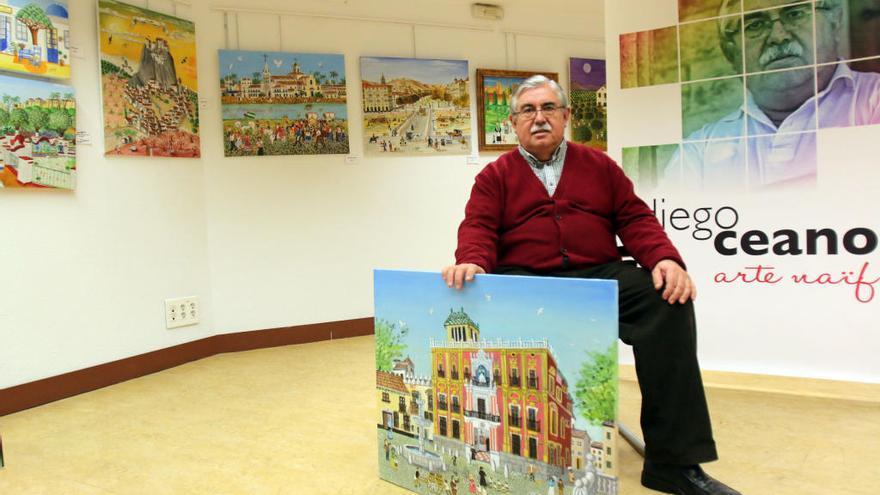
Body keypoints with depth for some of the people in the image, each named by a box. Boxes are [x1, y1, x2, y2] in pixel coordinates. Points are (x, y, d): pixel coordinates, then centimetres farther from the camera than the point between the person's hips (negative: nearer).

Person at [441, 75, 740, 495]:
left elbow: (635, 219, 13)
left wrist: (664, 258, -7)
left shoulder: (598, 165, 20)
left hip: (600, 276, 2)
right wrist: (472, 263, -22)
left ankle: (674, 460, -18)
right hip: (525, 281, -2)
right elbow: (478, 229, 2)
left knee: (668, 299, -25)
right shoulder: (495, 176, 15)